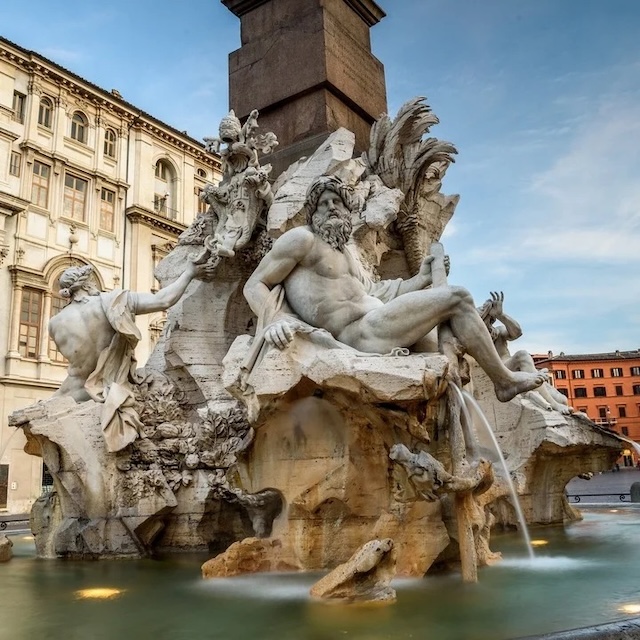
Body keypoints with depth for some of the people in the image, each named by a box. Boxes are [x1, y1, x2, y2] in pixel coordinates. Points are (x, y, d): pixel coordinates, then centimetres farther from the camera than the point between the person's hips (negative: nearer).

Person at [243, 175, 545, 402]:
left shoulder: (345, 254, 26)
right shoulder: (302, 238, 0)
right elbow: (255, 285, -6)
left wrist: (423, 277, 25)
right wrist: (272, 321, -26)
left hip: (377, 326, 10)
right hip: (362, 332, -10)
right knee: (457, 298, -8)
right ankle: (505, 380, 5)